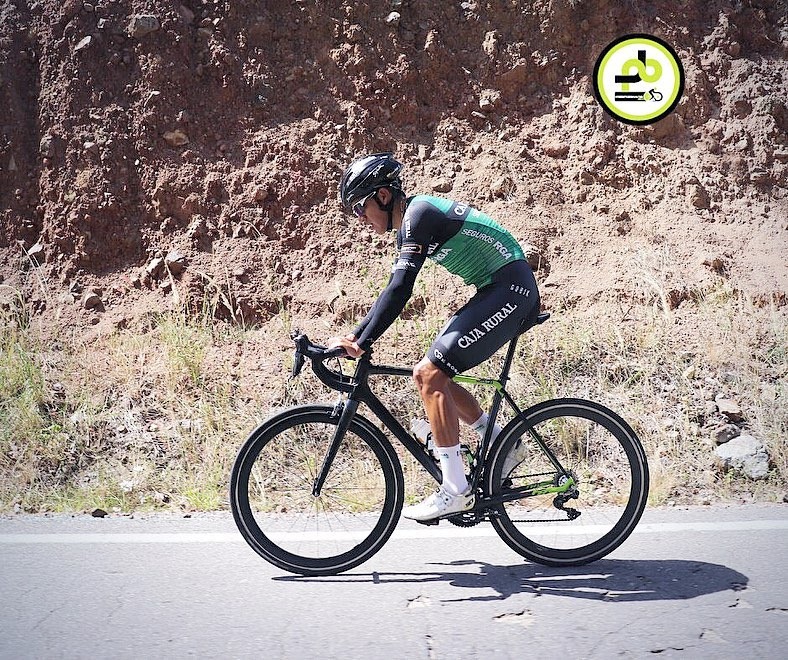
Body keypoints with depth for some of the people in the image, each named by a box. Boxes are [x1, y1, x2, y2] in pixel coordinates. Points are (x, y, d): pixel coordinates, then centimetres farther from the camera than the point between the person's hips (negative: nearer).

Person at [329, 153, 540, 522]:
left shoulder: (419, 212, -15)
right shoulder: (409, 226, 15)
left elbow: (400, 290, -22)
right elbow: (394, 291, 20)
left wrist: (362, 343, -21)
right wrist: (354, 336, 13)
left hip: (512, 289, -10)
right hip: (494, 292, 10)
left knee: (431, 373, -16)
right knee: (427, 375, 8)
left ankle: (455, 491, -14)